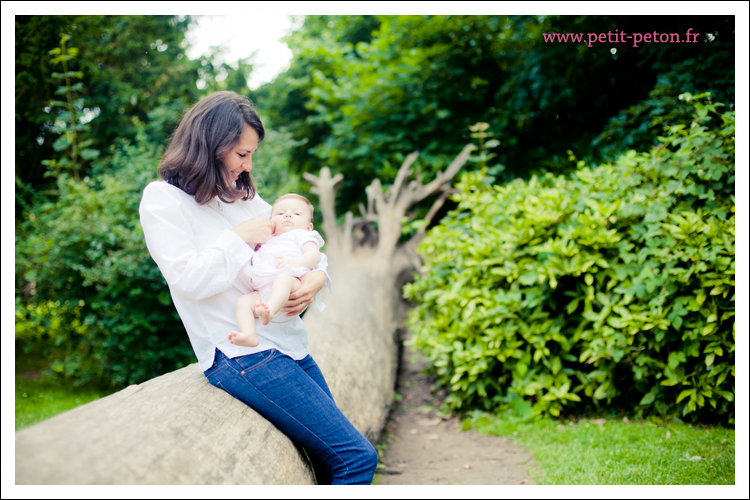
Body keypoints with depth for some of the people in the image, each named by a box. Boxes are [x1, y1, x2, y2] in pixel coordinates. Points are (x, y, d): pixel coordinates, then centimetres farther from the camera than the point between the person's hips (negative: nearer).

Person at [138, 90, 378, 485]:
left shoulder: (245, 197, 17)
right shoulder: (163, 199, -3)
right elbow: (188, 279, -16)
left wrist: (316, 278, -2)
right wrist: (239, 237, -8)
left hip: (289, 344, 8)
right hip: (241, 356, -8)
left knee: (334, 459, 7)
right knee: (357, 457, -12)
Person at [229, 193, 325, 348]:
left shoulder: (301, 235, 22)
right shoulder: (266, 241, 40)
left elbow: (314, 255, 2)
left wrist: (294, 263, -17)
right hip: (263, 291, 6)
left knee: (283, 279, -39)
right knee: (243, 301, -20)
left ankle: (269, 311, -64)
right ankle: (250, 335, -42)